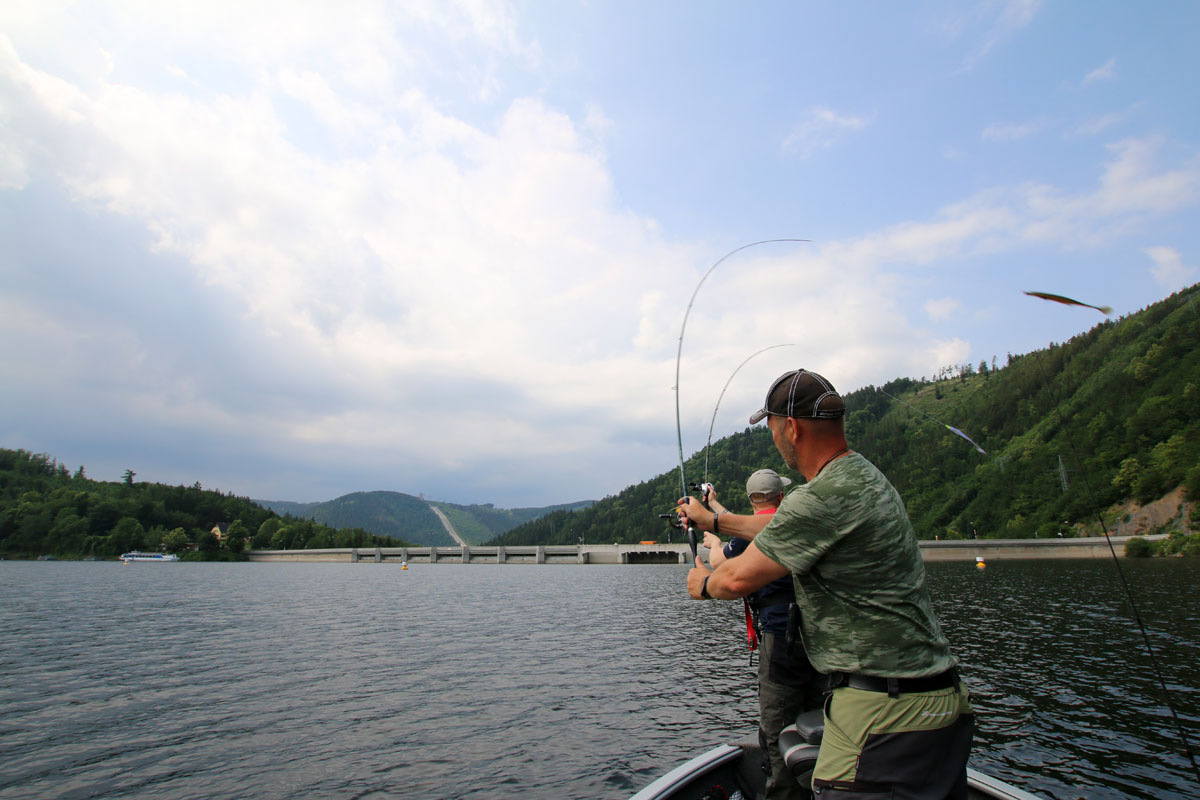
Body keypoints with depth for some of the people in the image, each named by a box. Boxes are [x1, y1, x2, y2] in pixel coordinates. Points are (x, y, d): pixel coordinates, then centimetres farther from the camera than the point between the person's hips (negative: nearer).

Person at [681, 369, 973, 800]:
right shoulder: (865, 476, 9)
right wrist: (713, 519, 34)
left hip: (885, 714, -10)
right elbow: (784, 530, 24)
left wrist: (704, 584, 9)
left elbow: (739, 579, -14)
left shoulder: (823, 497, -23)